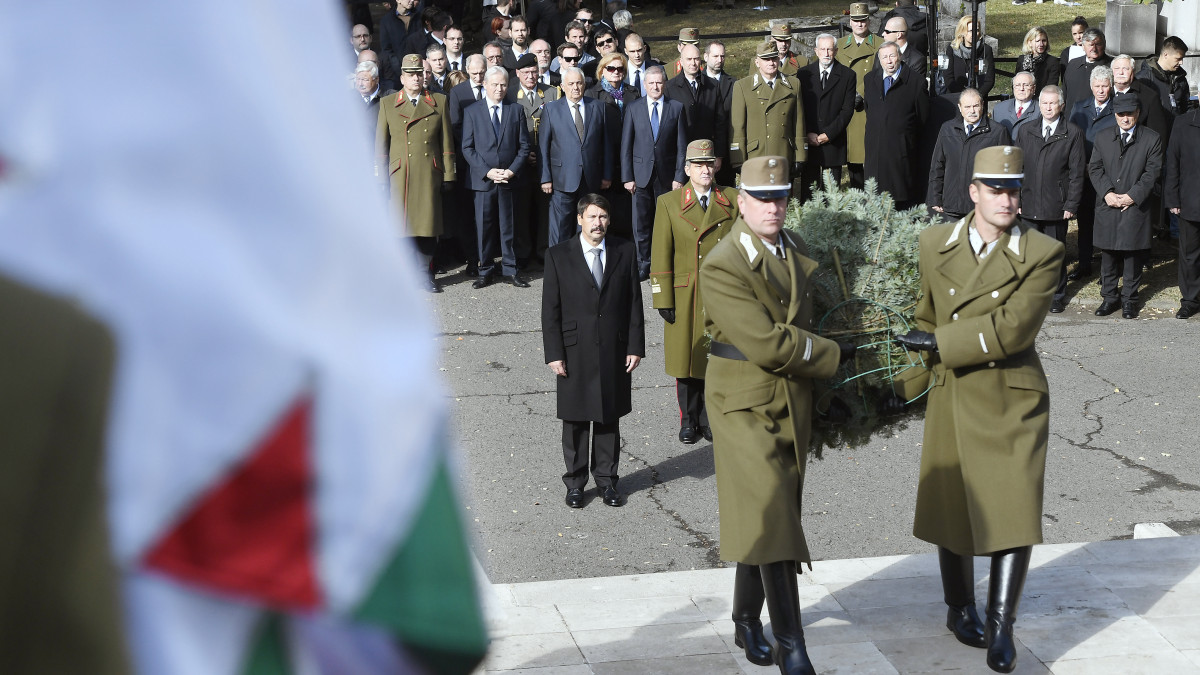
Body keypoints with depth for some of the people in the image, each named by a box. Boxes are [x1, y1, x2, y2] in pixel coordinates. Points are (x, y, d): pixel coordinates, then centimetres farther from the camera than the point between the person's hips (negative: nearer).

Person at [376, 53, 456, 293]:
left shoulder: (439, 102, 10)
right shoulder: (387, 104, 9)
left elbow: (446, 142, 9)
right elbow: (381, 144, 8)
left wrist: (448, 175, 3)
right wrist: (381, 178, 2)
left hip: (429, 175, 0)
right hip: (399, 175, 0)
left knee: (428, 222, 1)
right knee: (401, 223, -1)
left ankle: (427, 274, 10)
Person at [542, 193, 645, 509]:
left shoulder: (624, 252, 2)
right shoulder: (558, 256, -4)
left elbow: (634, 302, 4)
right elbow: (551, 310, -3)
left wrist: (635, 346, 0)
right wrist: (554, 353, -8)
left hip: (614, 350, 2)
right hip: (575, 352, -1)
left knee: (609, 418, 10)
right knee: (575, 420, 8)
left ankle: (606, 480, 23)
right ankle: (575, 482, 21)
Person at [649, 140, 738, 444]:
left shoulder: (733, 200, 4)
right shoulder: (669, 203, 0)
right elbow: (661, 255, -1)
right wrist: (663, 299, -6)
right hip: (686, 295, -1)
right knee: (687, 360, 6)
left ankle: (711, 419, 22)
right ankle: (689, 421, 20)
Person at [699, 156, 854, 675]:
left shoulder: (796, 248, 7)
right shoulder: (721, 267, -18)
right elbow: (768, 344, -22)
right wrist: (835, 355, -12)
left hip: (794, 403, 7)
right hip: (745, 403, -7)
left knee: (762, 519, 14)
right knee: (770, 515, -9)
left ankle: (747, 622, 28)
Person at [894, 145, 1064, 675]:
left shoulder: (1042, 254, -11)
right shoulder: (935, 243, 0)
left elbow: (1011, 329, -21)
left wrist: (939, 342, -17)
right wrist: (904, 384, 13)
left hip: (1014, 403, -3)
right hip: (952, 399, 3)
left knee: (1015, 513, -5)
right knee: (954, 510, 14)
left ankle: (1000, 627, 8)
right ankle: (960, 609, 35)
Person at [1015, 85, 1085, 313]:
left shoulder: (1072, 134, 0)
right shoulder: (1025, 132, 9)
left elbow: (1077, 172, -2)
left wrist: (1071, 205, -8)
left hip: (1056, 207, -2)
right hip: (1028, 206, 3)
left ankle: (1057, 296, 19)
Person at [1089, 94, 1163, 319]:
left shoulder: (1151, 139, 1)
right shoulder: (1103, 137, 9)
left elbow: (1152, 172, -4)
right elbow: (1095, 168, 5)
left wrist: (1132, 196, -14)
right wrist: (1107, 193, -10)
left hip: (1136, 207, -2)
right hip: (1108, 207, 2)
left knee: (1133, 255, 3)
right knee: (1108, 254, 6)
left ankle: (1129, 299, 14)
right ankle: (1110, 297, 17)